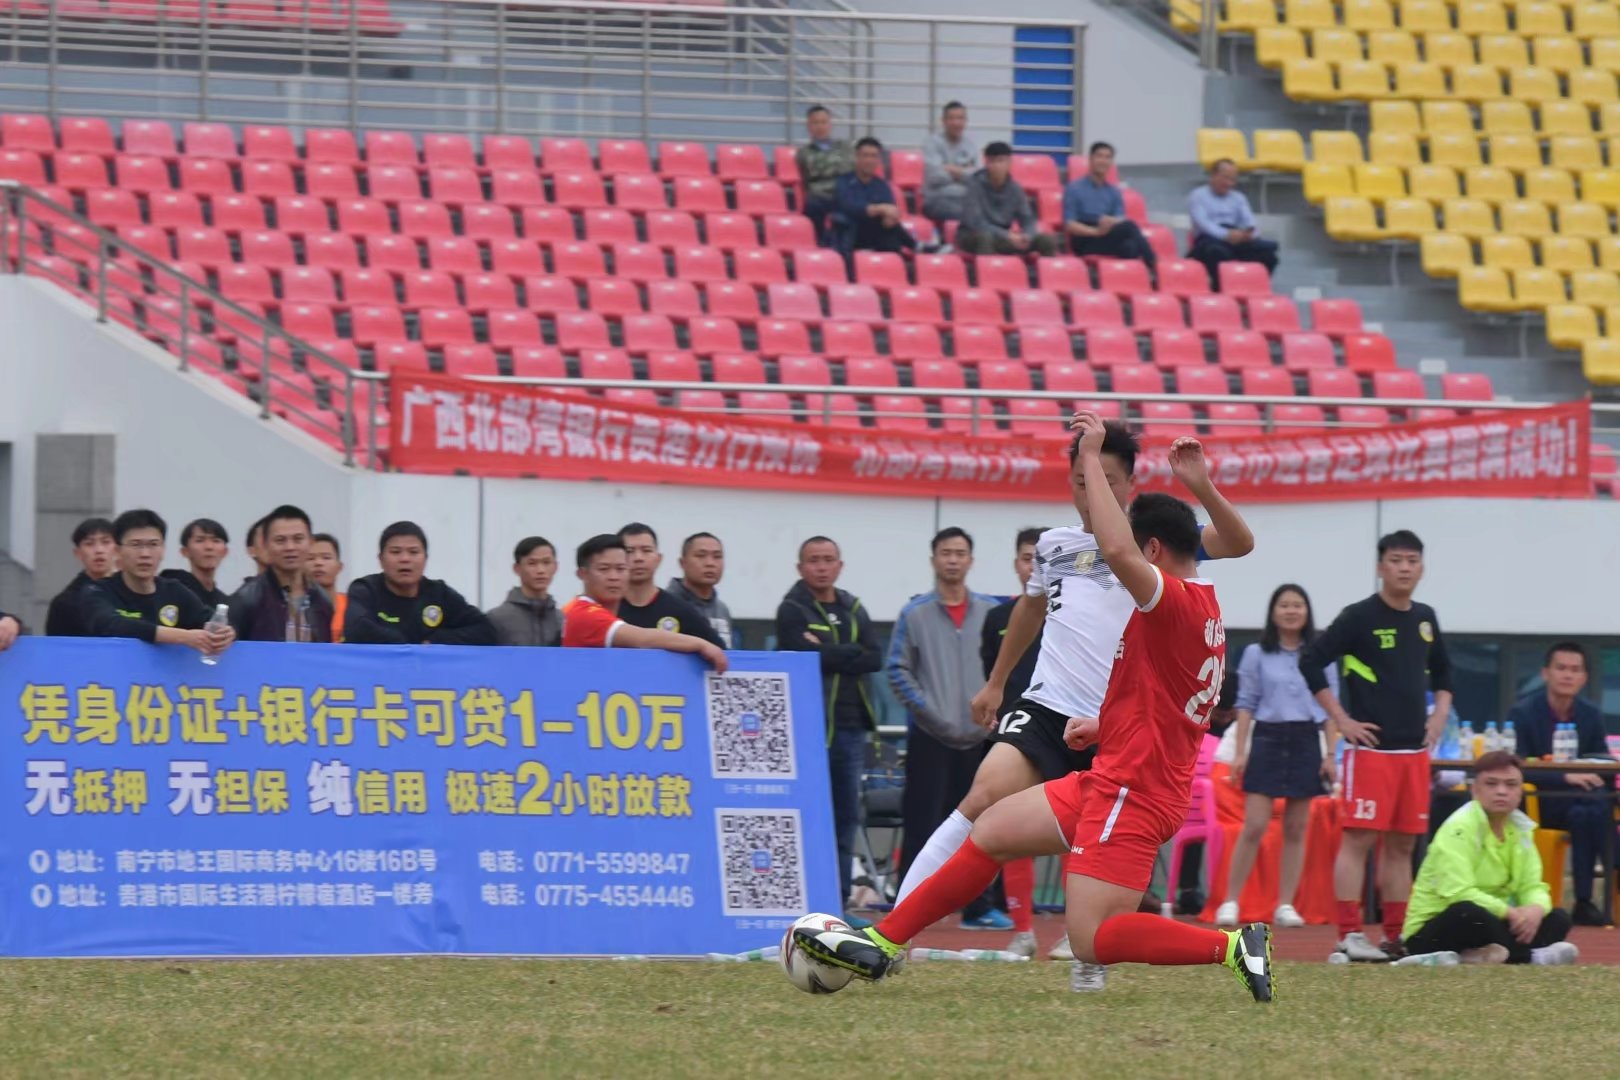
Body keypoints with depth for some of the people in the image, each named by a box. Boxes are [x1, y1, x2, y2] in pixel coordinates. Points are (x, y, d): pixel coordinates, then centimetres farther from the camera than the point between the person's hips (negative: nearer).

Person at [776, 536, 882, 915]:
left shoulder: (854, 611, 16)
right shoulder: (792, 611, 0)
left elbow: (875, 659, 2)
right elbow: (808, 656, -16)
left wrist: (829, 654, -7)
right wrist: (851, 655, -6)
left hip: (851, 727, 6)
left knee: (846, 818, 7)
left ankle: (839, 900, 11)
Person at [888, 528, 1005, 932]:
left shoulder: (991, 613, 7)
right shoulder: (915, 614, 0)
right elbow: (898, 669, -2)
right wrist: (927, 710, -11)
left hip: (978, 736, 3)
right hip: (930, 736, -3)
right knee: (921, 825, -4)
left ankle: (976, 907, 14)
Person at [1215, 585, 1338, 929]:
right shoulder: (1256, 655, 5)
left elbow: (1331, 707, 8)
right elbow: (1246, 705, 4)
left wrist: (1330, 755, 1)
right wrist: (1240, 752, -3)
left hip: (1306, 742, 2)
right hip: (1267, 739, -2)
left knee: (1296, 829, 3)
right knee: (1254, 827, -8)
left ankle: (1285, 905, 7)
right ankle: (1230, 902, -3)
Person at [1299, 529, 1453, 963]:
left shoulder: (1425, 619, 13)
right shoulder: (1360, 617, -6)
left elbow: (1442, 671, 28)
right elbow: (1310, 661, -10)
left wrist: (1440, 712, 12)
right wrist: (1340, 719, -12)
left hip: (1414, 749, 6)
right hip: (1371, 747, -6)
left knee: (1402, 844, 8)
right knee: (1359, 839, -9)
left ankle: (1396, 935, 13)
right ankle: (1349, 935, -10)